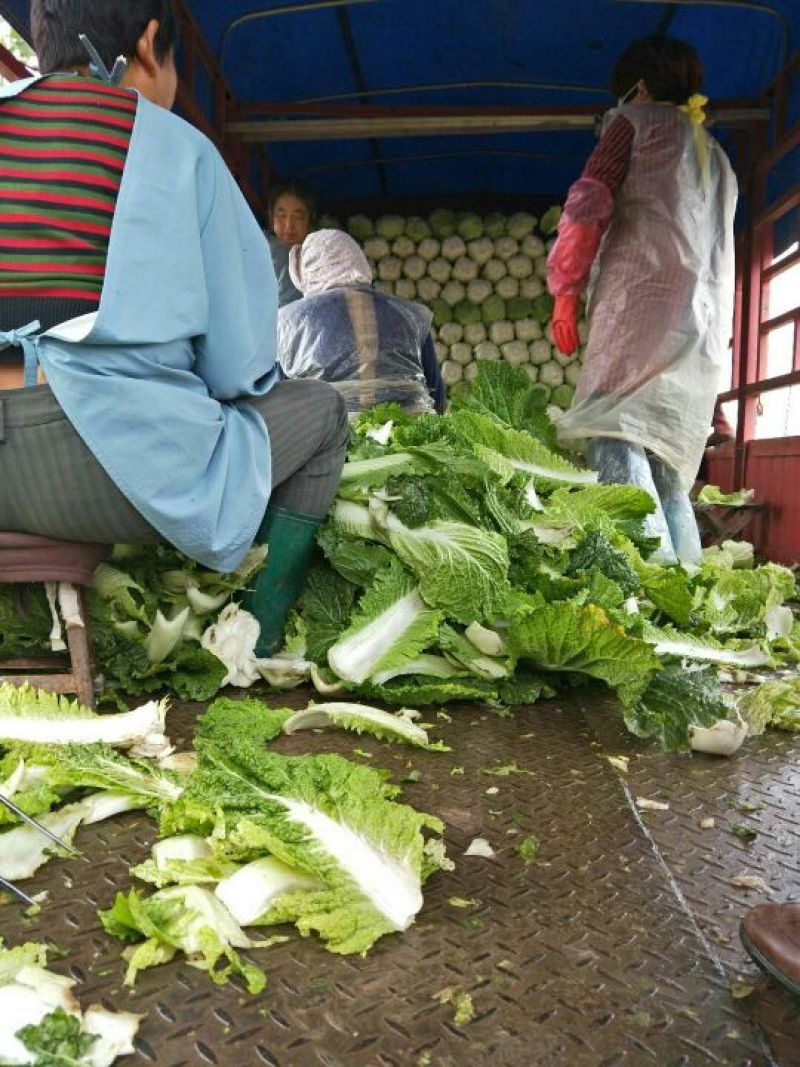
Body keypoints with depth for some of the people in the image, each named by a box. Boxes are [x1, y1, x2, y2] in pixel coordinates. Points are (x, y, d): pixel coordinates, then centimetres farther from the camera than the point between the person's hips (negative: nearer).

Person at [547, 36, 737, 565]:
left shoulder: (636, 120, 14)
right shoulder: (718, 158, 34)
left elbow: (590, 202, 0)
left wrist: (566, 290, 2)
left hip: (643, 292, -7)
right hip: (708, 322, 7)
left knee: (615, 436, -18)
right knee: (669, 470, 3)